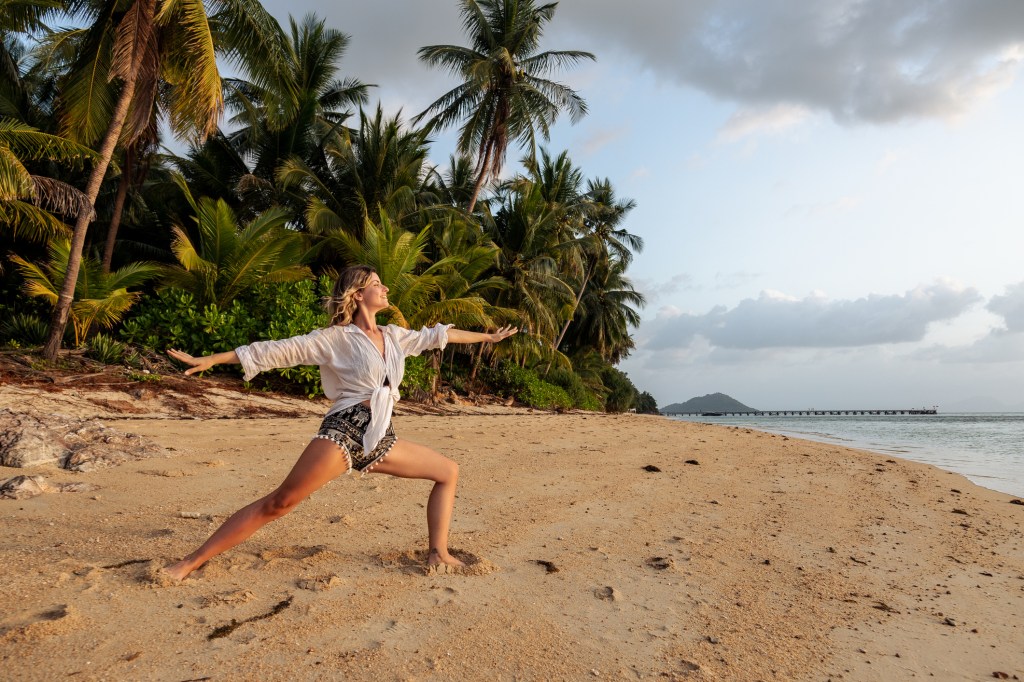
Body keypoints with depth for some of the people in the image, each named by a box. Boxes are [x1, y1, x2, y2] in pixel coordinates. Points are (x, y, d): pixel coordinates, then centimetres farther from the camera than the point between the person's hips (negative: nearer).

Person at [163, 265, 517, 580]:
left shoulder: (394, 336, 15)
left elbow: (438, 335, 26)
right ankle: (190, 563, -6)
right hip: (344, 432, -7)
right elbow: (277, 350, -4)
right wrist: (210, 359, -7)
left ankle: (438, 554, 11)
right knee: (279, 502, -14)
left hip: (381, 439, 7)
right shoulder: (335, 338, -2)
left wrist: (486, 337, 34)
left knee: (448, 471, 8)